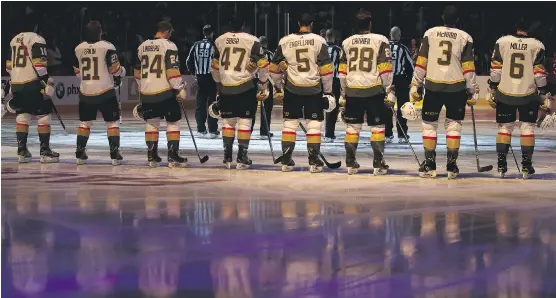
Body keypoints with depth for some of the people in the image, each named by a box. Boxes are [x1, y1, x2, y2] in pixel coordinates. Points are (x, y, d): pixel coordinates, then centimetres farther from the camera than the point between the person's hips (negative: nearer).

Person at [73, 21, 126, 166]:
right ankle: (114, 154, -3)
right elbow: (115, 69, -10)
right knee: (112, 122, 5)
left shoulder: (78, 49, 3)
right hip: (105, 91, -4)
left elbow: (77, 71, 13)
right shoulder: (107, 47, -11)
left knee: (84, 122, 17)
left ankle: (80, 153, 14)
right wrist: (122, 72, 13)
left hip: (85, 92, 4)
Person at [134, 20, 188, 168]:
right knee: (173, 122, 3)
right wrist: (180, 89, -8)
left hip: (147, 92, 5)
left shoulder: (143, 46, 10)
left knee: (151, 122, 14)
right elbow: (172, 71, -15)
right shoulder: (168, 46, -8)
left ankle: (152, 156, 13)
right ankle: (173, 157, -2)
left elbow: (137, 72, 17)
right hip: (165, 92, -5)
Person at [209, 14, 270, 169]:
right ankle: (242, 158, 0)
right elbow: (262, 64, -8)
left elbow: (215, 66, 16)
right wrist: (263, 85, 4)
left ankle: (227, 157, 14)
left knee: (228, 121, 14)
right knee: (244, 121, 2)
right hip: (245, 87, -3)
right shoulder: (252, 41, -5)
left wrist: (219, 83, 29)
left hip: (226, 87, 3)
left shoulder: (220, 40, 8)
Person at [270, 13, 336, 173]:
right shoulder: (319, 41, -5)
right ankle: (314, 162, 3)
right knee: (314, 124, 6)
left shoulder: (285, 41, 1)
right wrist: (328, 91, 2)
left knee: (290, 123, 10)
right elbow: (326, 68, -6)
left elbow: (275, 68, 7)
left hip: (292, 89, 2)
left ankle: (286, 161, 10)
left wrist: (278, 87, 19)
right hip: (313, 89, -2)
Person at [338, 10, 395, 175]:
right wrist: (389, 90, -3)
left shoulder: (347, 42, 8)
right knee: (377, 127, 2)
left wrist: (344, 91, 20)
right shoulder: (380, 40, -4)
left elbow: (342, 70, 12)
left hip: (352, 90, 3)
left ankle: (350, 164, 10)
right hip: (374, 90, -3)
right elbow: (385, 68, -8)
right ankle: (378, 164, -1)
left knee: (352, 126, 10)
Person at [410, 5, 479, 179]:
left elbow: (421, 63, 1)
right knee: (453, 124, 8)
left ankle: (429, 165, 6)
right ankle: (451, 166, 4)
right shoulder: (465, 38, 1)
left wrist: (416, 86, 7)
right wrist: (473, 91, 4)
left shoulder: (430, 34, 3)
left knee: (429, 124, 9)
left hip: (433, 86, 0)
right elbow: (468, 67, -2)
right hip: (456, 88, 0)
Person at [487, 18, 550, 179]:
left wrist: (492, 90, 6)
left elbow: (495, 70, -2)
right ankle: (526, 166, 6)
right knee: (527, 126, 10)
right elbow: (539, 74, -6)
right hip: (528, 94, -1)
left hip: (504, 94, 1)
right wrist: (545, 96, 0)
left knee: (505, 127, 12)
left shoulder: (502, 42, -2)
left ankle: (501, 165, 6)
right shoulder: (537, 46, -4)